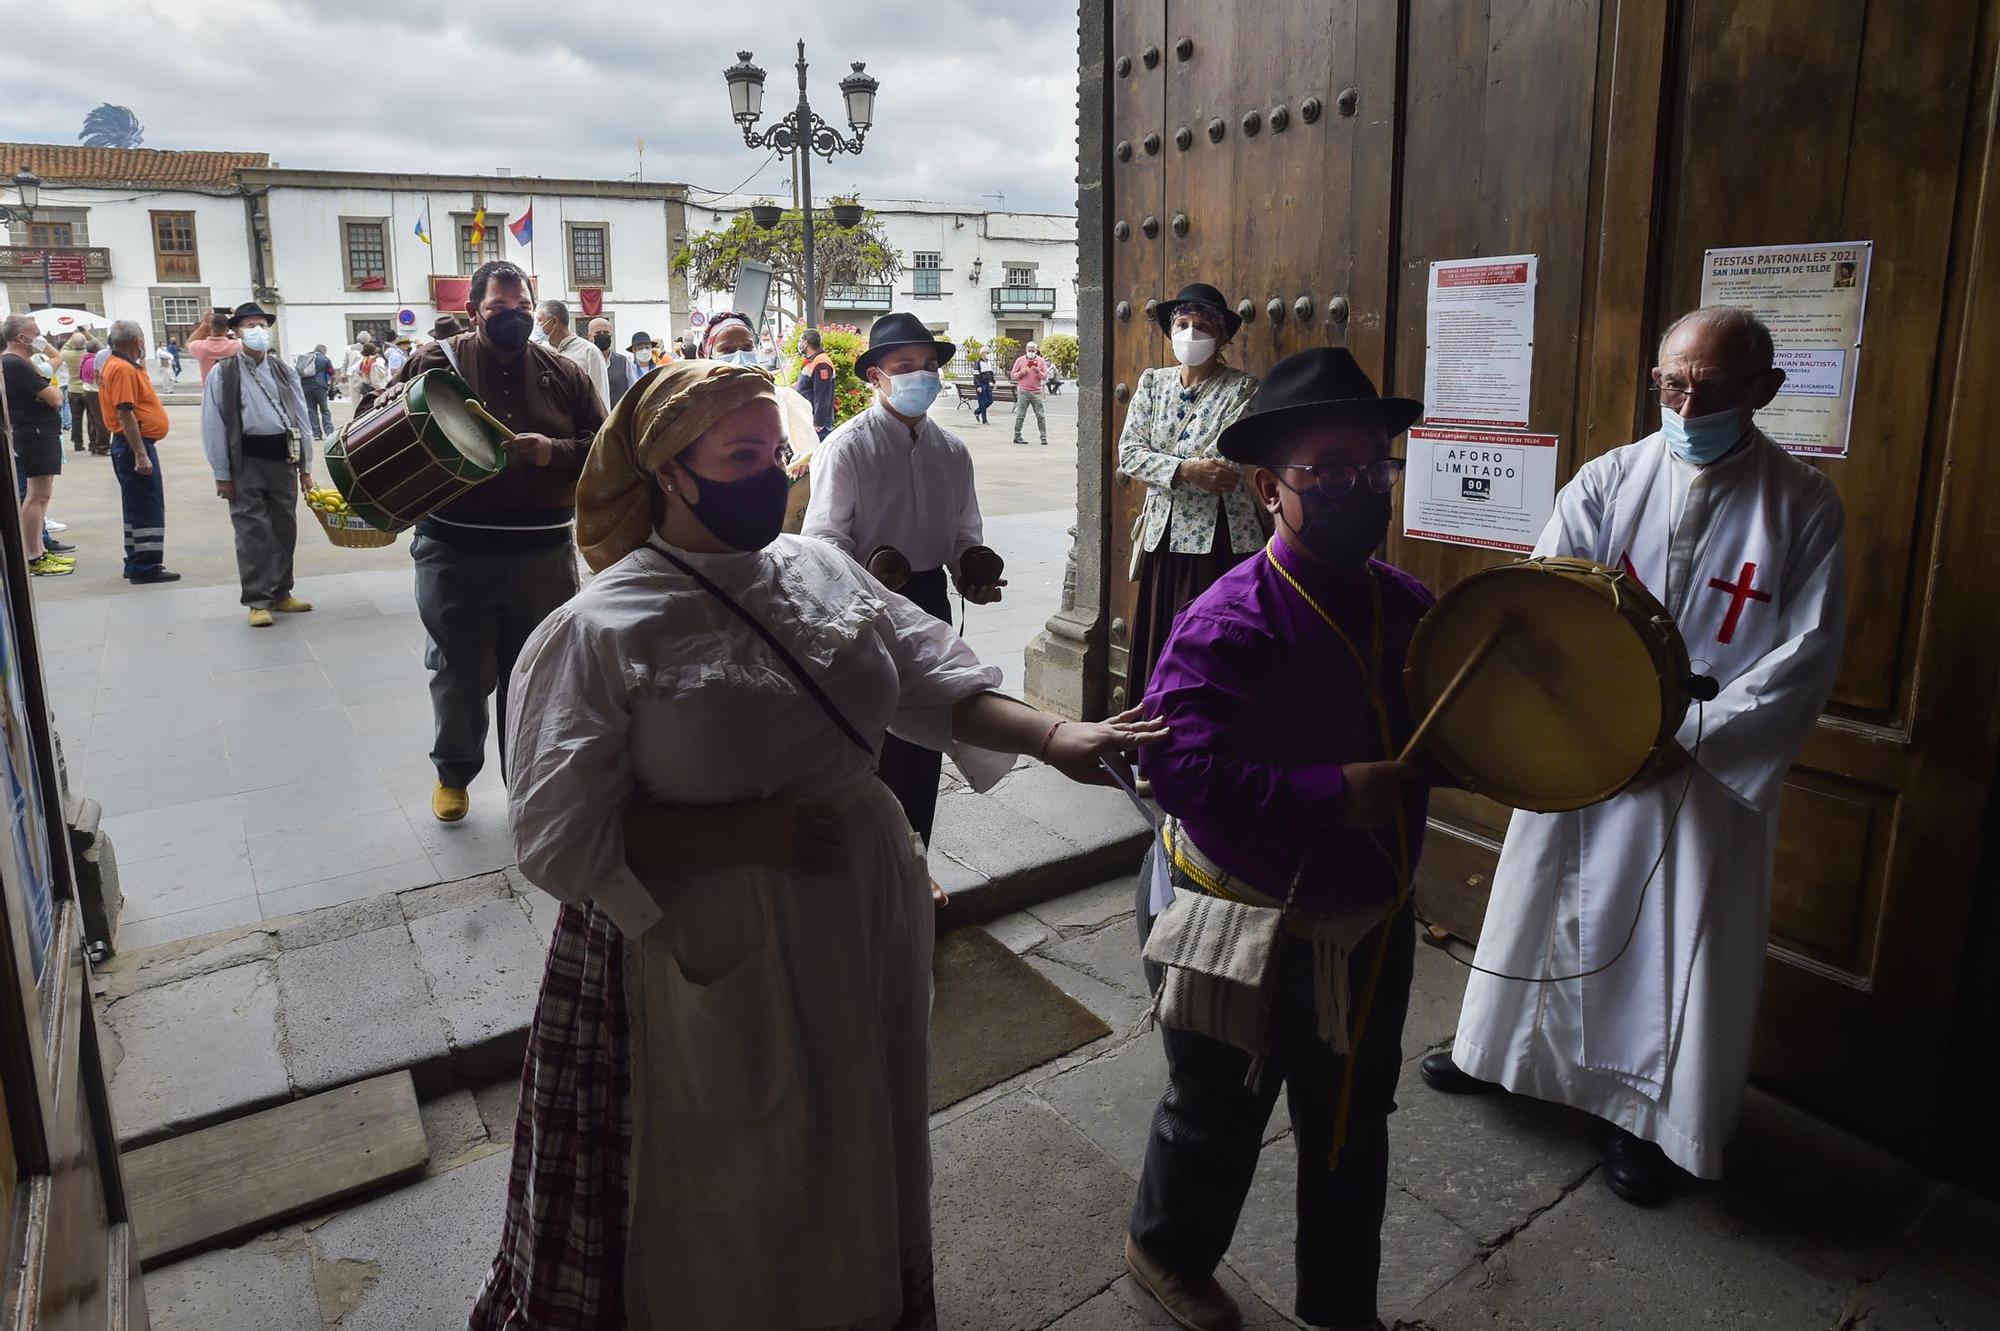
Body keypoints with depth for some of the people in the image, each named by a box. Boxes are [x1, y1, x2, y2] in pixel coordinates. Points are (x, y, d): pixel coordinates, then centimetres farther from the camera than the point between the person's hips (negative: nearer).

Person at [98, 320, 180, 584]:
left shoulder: (116, 364, 13)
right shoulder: (123, 369, -17)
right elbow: (125, 414, -23)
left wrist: (139, 362, 18)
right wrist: (140, 454, -26)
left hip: (134, 444, 11)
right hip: (135, 444, -11)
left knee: (138, 507, 16)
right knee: (148, 508, -7)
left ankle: (137, 563, 23)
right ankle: (146, 567, -5)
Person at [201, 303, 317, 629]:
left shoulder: (284, 370, 10)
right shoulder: (223, 374, -1)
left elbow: (301, 418, 11)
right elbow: (214, 426, -3)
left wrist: (305, 466, 7)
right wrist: (222, 474, -6)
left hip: (283, 457, 4)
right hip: (246, 460, -4)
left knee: (285, 528, 10)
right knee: (253, 532, -3)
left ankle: (281, 593, 23)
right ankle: (258, 601, 4)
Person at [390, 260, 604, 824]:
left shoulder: (563, 373, 6)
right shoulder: (436, 362, 1)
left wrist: (555, 452, -14)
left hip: (543, 553, 1)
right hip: (455, 551, -1)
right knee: (462, 671, 9)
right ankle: (453, 772, 32)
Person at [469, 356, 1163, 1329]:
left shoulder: (820, 569, 1)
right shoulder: (601, 630, -16)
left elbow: (930, 681, 0)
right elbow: (561, 840, -18)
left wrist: (1052, 736, -15)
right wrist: (753, 832, -23)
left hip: (863, 928, 6)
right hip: (711, 963, -5)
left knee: (853, 1164, 26)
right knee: (726, 1212, 14)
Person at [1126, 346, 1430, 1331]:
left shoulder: (1410, 609, -2)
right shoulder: (1228, 624, -24)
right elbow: (1183, 771, -34)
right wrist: (1335, 795, -32)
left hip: (1368, 925, 6)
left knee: (1352, 1126, 23)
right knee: (1220, 1117, 18)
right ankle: (1166, 1249, 50)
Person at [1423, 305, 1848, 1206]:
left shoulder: (1802, 507, -6)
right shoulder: (1607, 481, -2)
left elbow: (1805, 658, -8)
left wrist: (1688, 738, -17)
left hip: (1712, 773, -1)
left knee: (1682, 946, 9)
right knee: (1545, 907, 17)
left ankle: (1649, 1114, 31)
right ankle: (1498, 1048, 40)